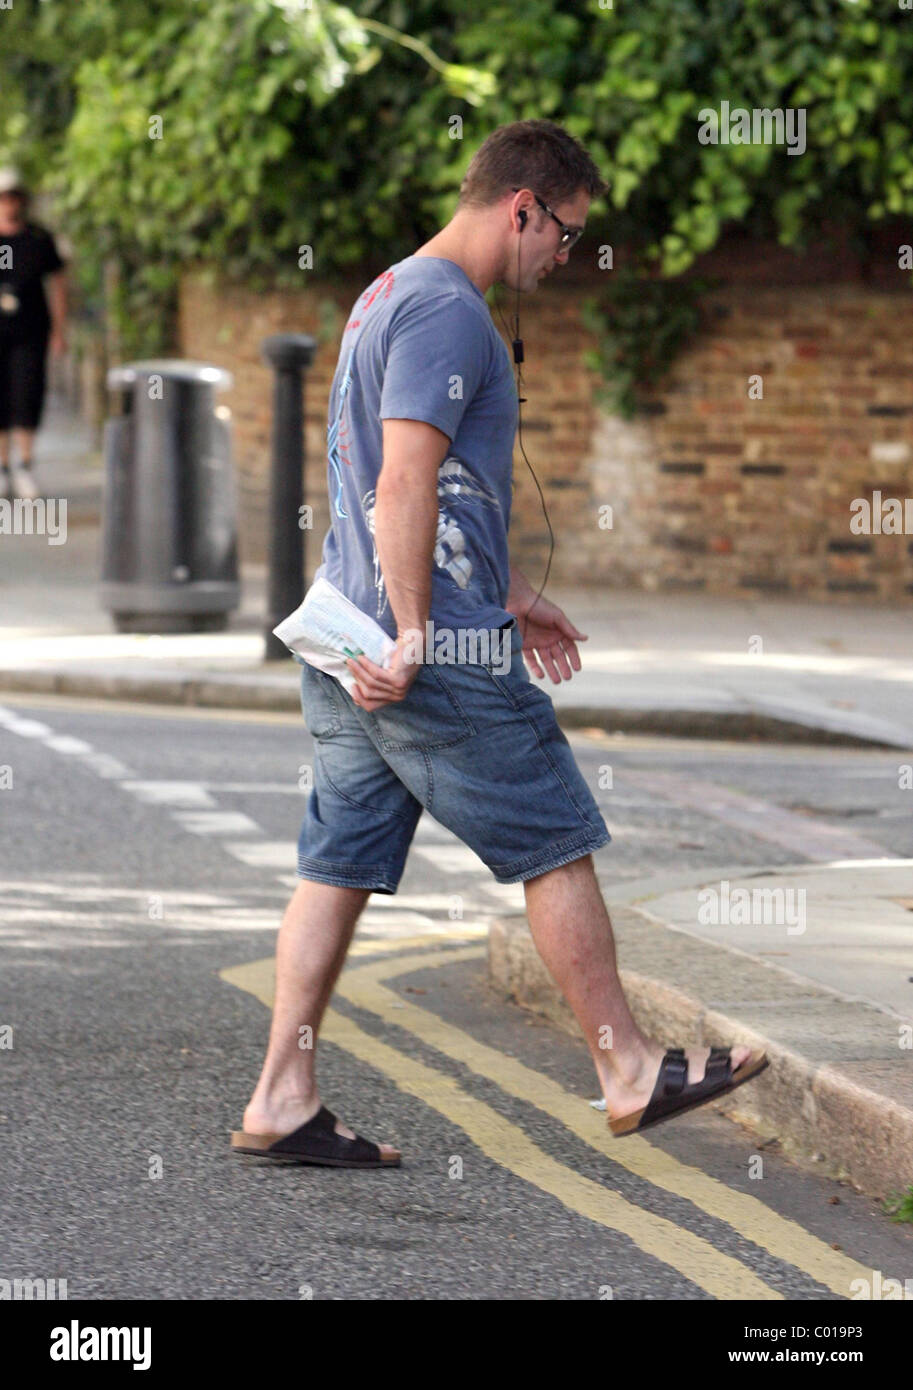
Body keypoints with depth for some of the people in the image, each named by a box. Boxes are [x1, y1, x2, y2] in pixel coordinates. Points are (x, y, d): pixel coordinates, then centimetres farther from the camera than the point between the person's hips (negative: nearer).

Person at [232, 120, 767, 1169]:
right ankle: (630, 1075, 11)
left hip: (347, 644, 10)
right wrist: (414, 640, -24)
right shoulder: (447, 313, -14)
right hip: (442, 654, -10)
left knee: (340, 866, 8)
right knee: (557, 848, 2)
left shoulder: (388, 296, 19)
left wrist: (511, 595, 32)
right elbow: (406, 485, -23)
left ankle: (281, 1102, 6)